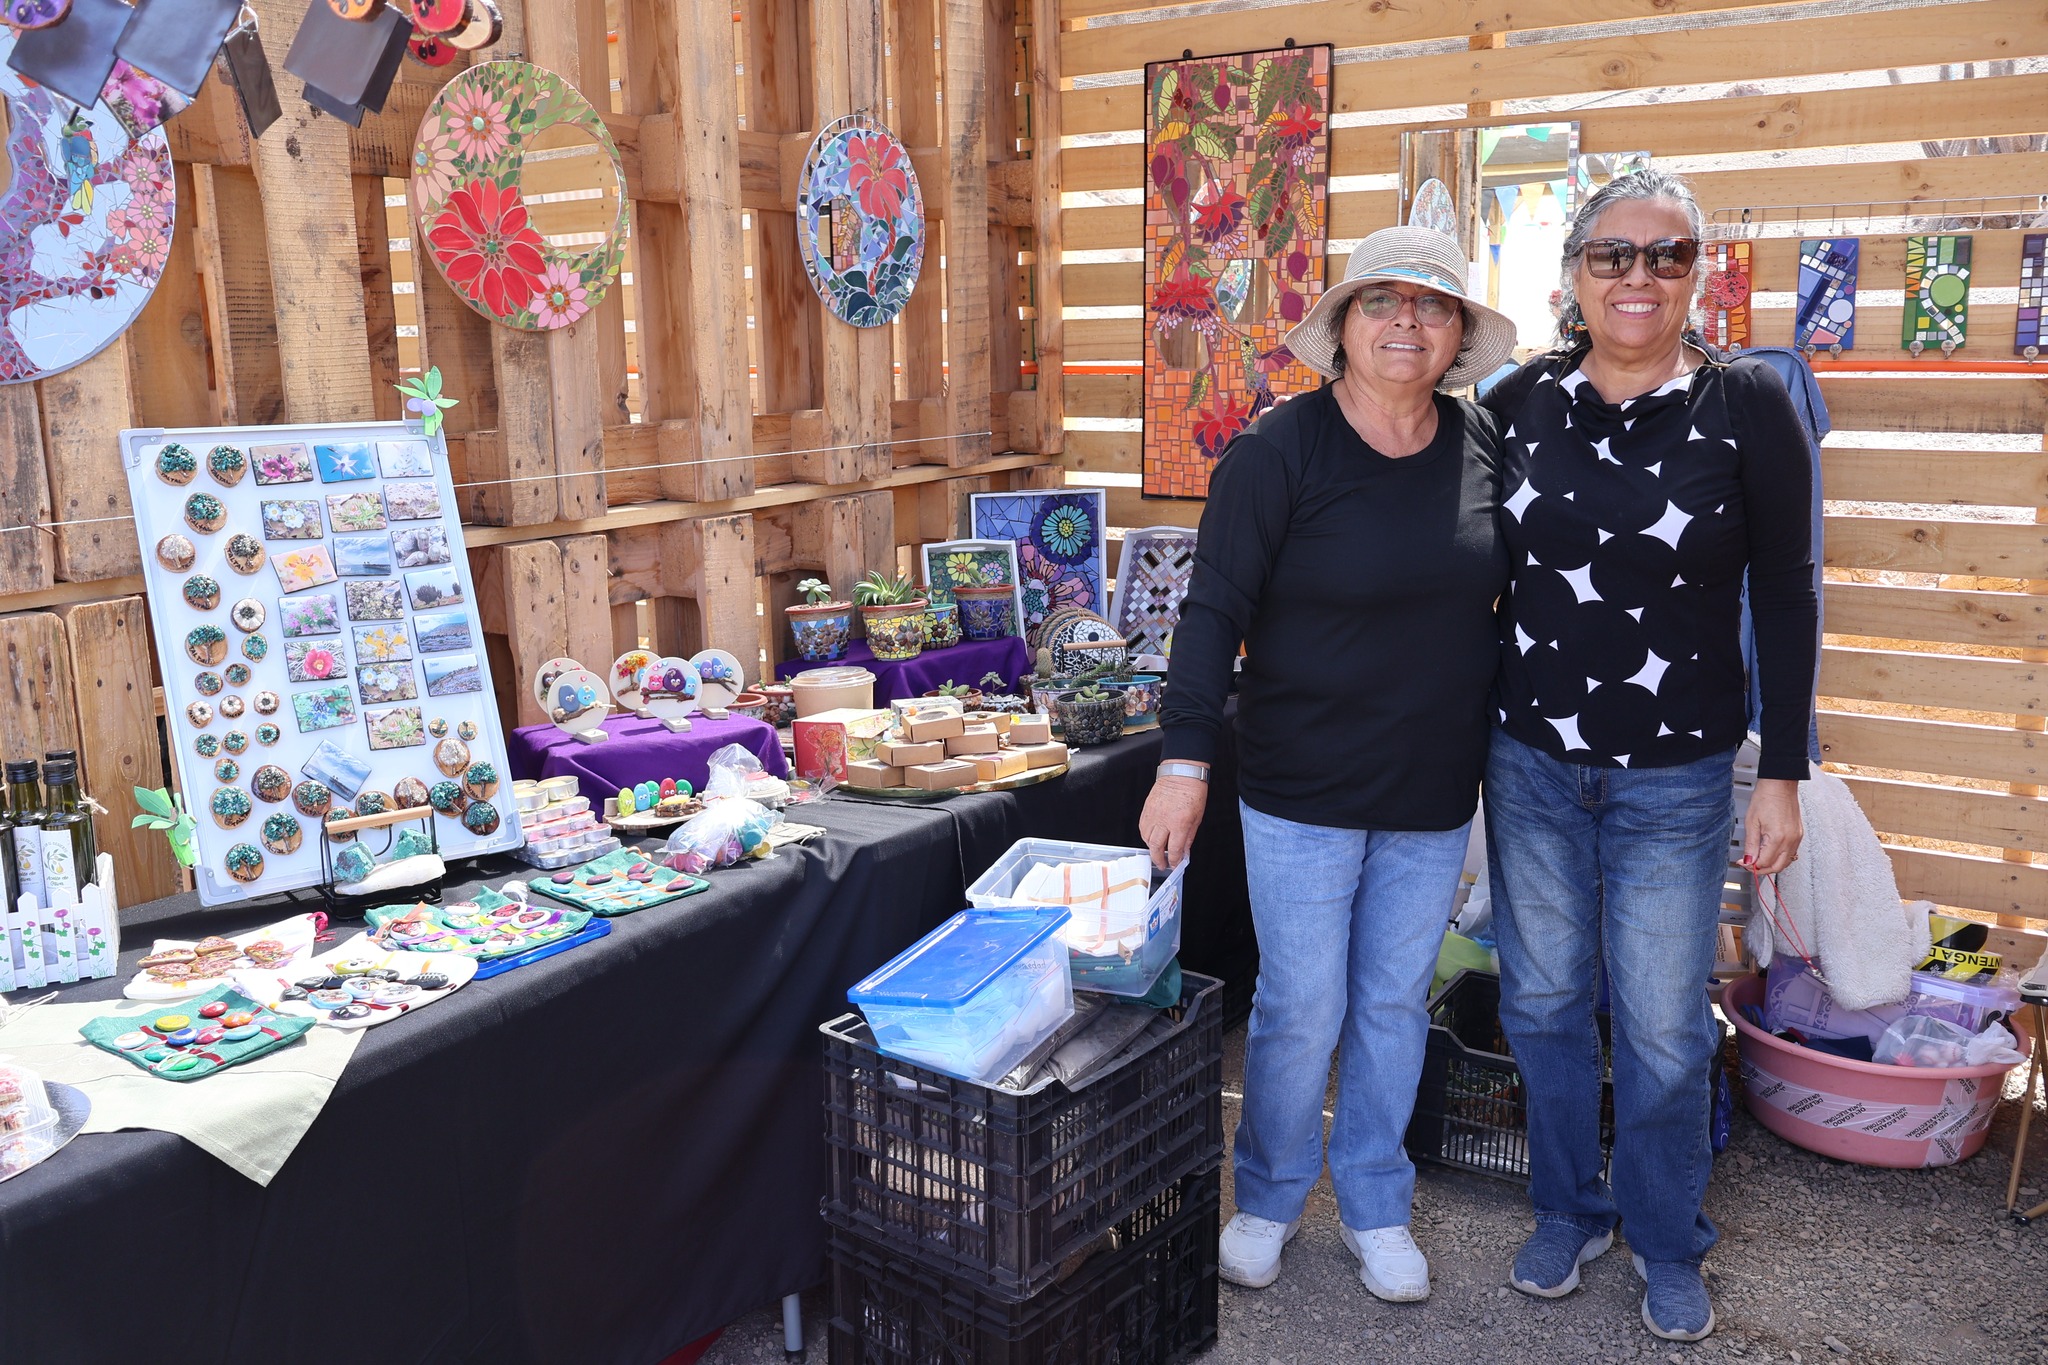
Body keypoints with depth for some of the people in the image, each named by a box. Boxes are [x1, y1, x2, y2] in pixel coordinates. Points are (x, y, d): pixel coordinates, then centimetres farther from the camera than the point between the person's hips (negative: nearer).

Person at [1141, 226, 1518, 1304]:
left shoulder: (1486, 445, 2)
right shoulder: (1281, 449, -12)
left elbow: (1502, 592, 13)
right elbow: (1215, 611, -13)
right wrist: (1184, 764, -17)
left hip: (1435, 792, 4)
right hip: (1303, 788, -4)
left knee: (1395, 1003, 15)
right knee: (1301, 1006, 5)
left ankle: (1375, 1205, 34)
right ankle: (1268, 1198, 30)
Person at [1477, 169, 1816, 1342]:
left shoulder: (1748, 404, -8)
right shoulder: (1521, 401, -1)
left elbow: (1786, 597, -4)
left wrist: (1783, 775, -5)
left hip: (1676, 780, -2)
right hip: (1530, 764, 3)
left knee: (1665, 1028, 8)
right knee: (1544, 1000, 15)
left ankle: (1669, 1243, 32)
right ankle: (1569, 1211, 36)